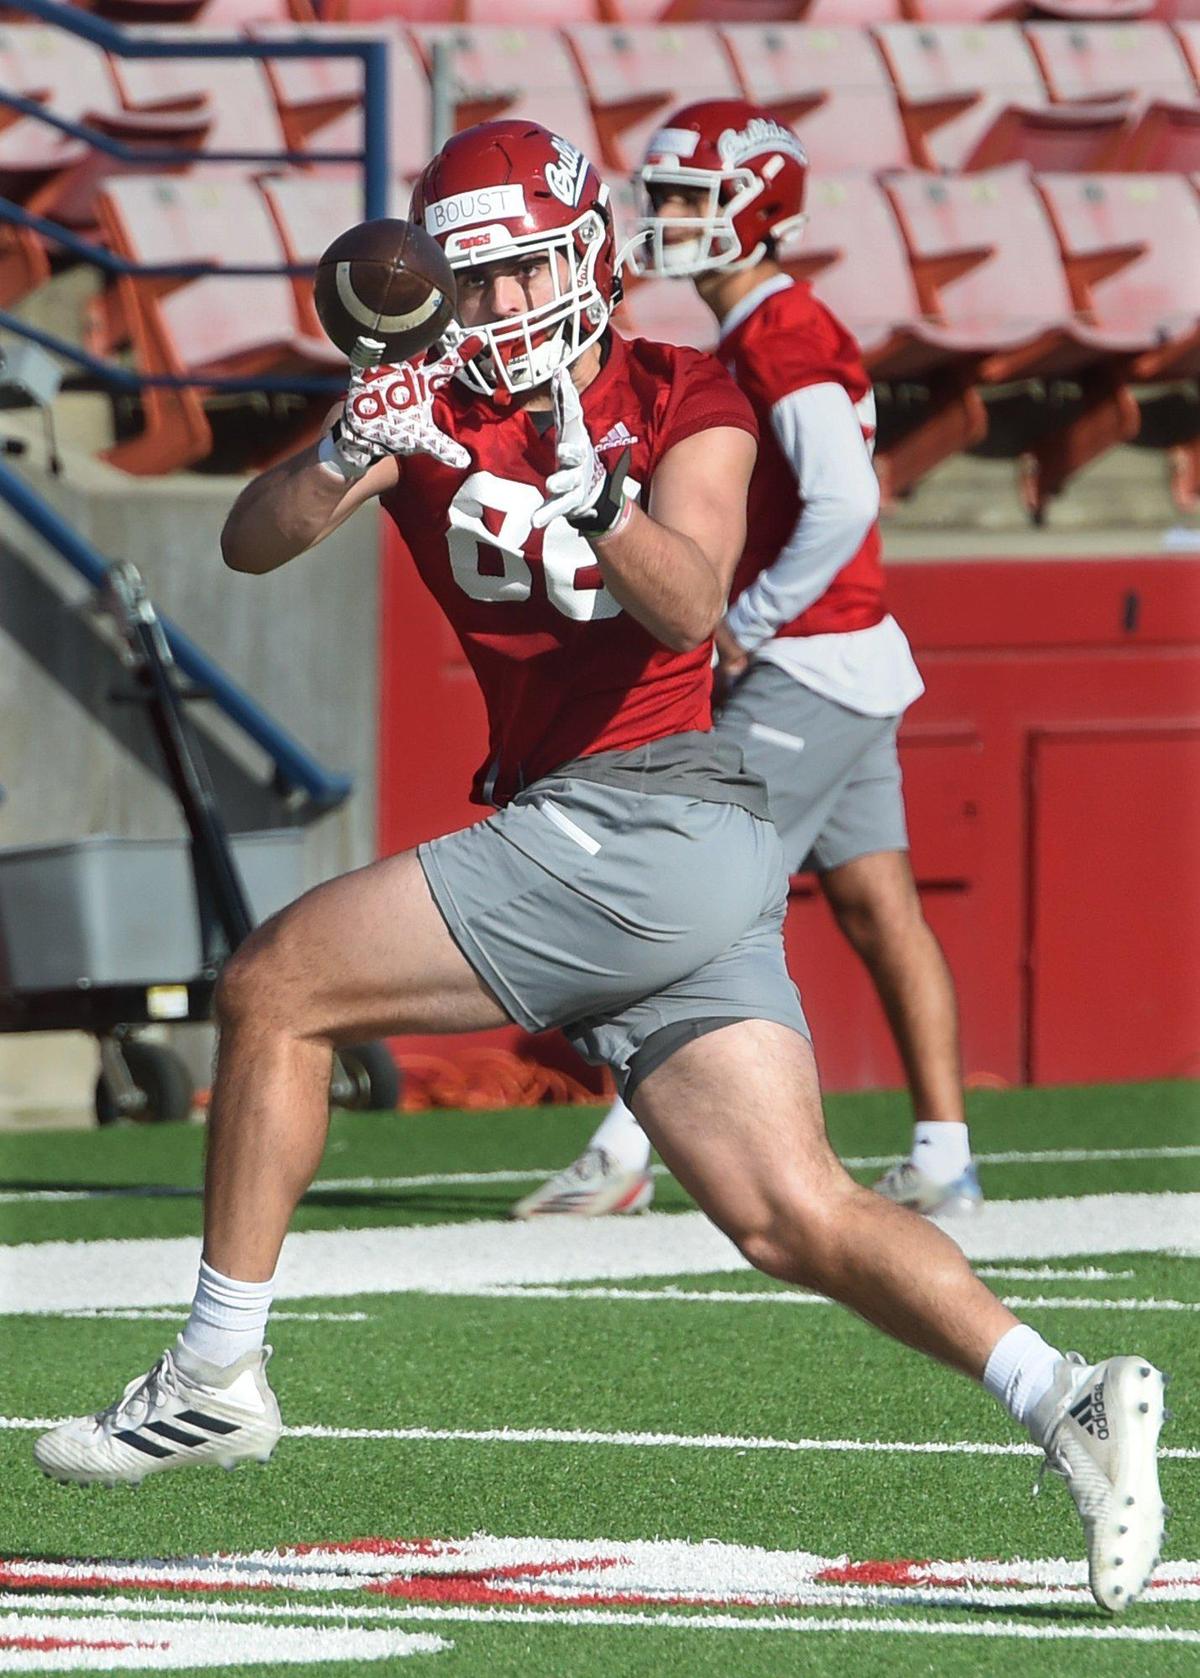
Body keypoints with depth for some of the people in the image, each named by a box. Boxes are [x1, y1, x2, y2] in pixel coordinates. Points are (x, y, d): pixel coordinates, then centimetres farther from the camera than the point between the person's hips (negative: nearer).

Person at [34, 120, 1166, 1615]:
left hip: (647, 814, -7)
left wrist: (601, 497, -35)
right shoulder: (431, 414, 14)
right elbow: (251, 543, 1)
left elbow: (689, 607, -16)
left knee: (270, 992, -6)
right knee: (799, 1221, -1)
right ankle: (1066, 1401, -8)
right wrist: (346, 461, -20)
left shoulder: (682, 402, 1)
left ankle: (215, 1379, 0)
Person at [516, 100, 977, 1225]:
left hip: (806, 669, -10)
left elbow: (843, 504, -26)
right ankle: (942, 1157, 8)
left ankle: (625, 1153, -5)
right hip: (856, 667, 10)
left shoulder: (783, 340, -16)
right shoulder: (762, 335, 15)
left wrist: (743, 628, -19)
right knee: (877, 909, 8)